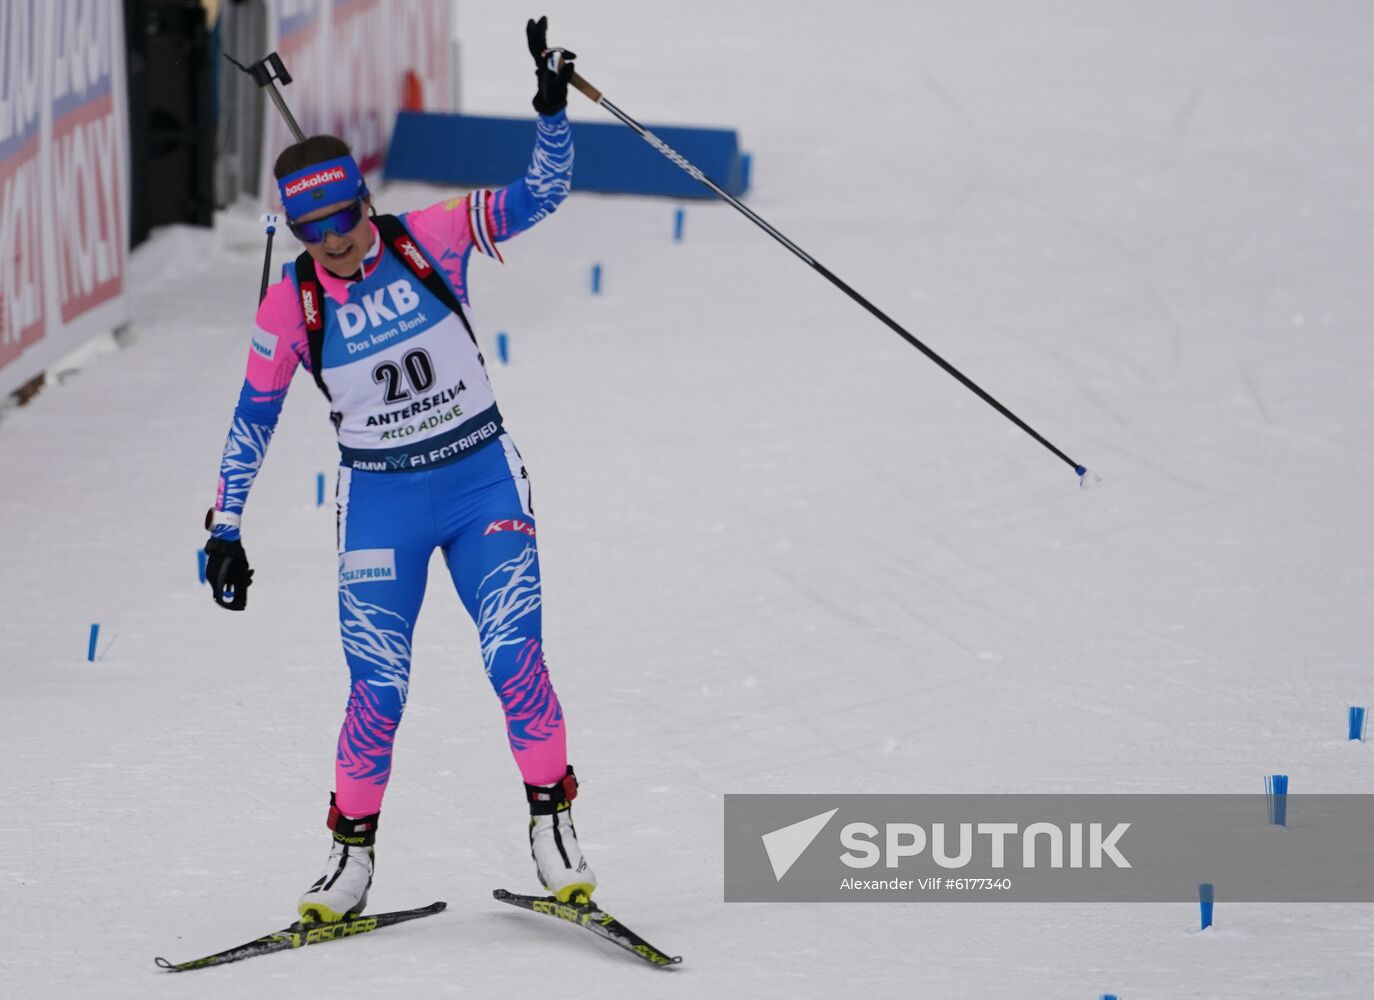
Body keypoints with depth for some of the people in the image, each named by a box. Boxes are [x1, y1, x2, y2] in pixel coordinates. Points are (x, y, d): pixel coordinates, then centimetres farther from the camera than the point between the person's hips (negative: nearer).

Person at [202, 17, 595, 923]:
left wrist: (553, 107, -22)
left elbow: (542, 194, -7)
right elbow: (253, 423, 1)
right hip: (381, 500, 0)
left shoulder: (430, 239, -9)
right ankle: (352, 855, 10)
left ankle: (553, 823, 1)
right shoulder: (291, 307, -9)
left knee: (514, 656, -12)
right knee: (378, 686, -5)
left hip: (484, 481, 0)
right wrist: (226, 532, -1)